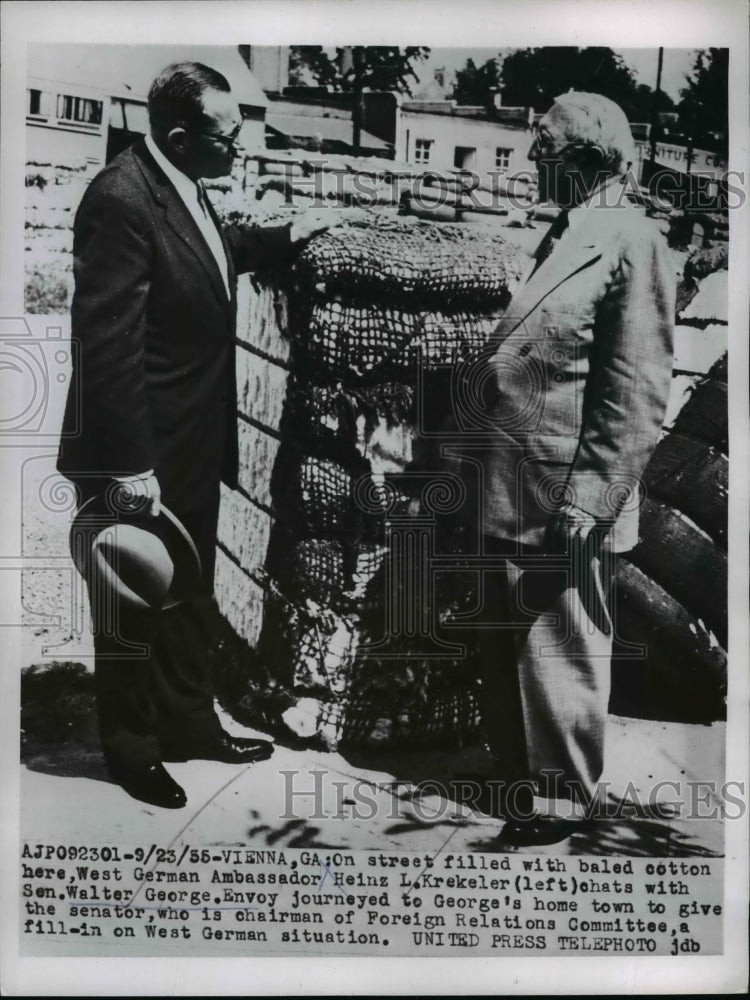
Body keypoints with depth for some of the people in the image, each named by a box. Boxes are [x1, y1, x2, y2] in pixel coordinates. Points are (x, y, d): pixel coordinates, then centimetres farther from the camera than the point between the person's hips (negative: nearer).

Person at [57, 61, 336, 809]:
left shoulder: (184, 188, 7)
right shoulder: (121, 198, -22)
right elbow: (107, 346, -25)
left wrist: (288, 236, 15)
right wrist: (132, 467, -24)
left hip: (191, 442, 9)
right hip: (140, 453, -9)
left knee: (185, 597, 20)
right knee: (134, 607, 10)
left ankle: (188, 725, 39)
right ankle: (131, 750, 31)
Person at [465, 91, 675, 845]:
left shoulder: (630, 243, -12)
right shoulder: (564, 236, 15)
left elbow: (637, 396, -17)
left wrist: (587, 502, -20)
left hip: (563, 502, -9)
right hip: (511, 495, 9)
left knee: (557, 661, 7)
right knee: (504, 655, 20)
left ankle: (558, 806, 27)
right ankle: (515, 782, 41)